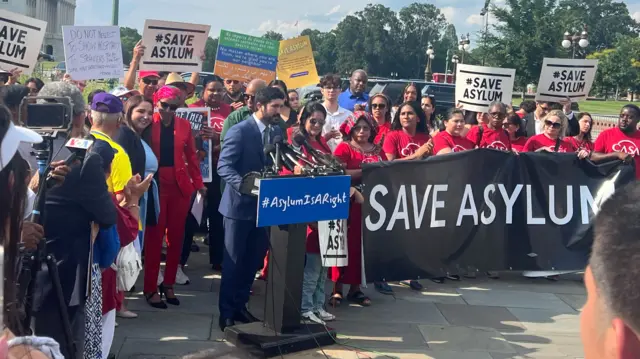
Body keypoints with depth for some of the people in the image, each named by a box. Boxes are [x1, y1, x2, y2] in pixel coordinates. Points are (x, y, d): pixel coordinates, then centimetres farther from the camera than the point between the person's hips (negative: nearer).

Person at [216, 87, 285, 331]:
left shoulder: (277, 132, 8)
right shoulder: (240, 131, -13)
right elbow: (224, 166, -19)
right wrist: (245, 185, -34)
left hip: (264, 204, 6)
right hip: (240, 204, -6)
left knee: (253, 260, 13)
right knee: (234, 261, 3)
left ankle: (240, 306, 27)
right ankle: (227, 313, 13)